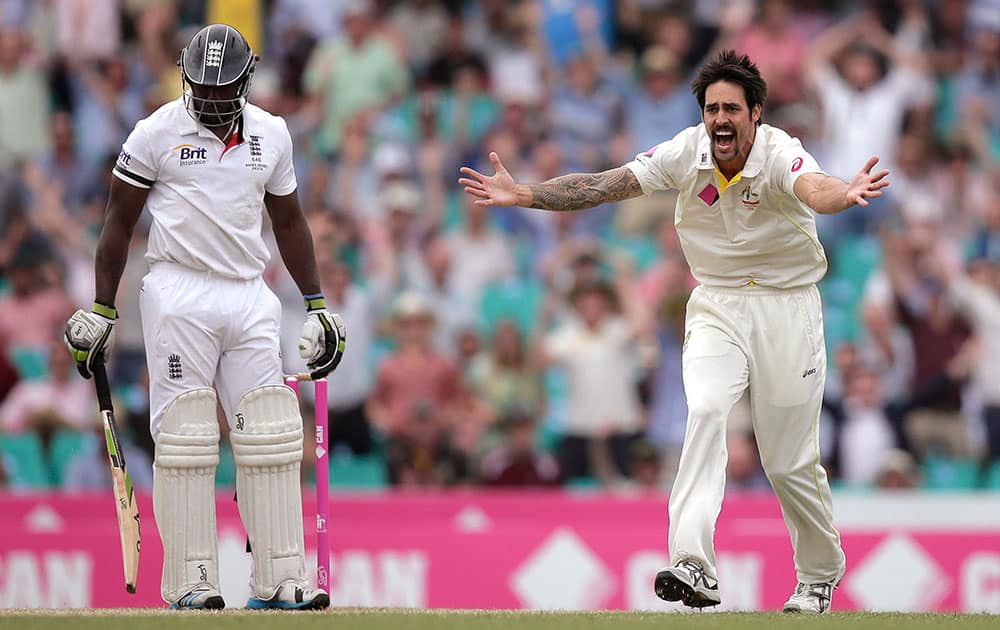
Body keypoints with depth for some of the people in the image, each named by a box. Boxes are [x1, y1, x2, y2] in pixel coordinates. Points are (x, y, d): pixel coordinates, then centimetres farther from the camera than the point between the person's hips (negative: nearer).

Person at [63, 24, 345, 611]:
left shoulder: (271, 134, 10)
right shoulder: (157, 133, -2)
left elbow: (289, 222, 19)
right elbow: (119, 223, 3)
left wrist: (318, 306, 16)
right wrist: (100, 311, 0)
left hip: (250, 296, 4)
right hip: (180, 294, -4)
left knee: (272, 440, -1)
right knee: (186, 443, -5)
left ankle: (279, 582, 3)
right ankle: (191, 584, -3)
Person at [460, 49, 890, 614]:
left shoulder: (781, 154, -21)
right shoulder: (687, 153, -11)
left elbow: (813, 188, -44)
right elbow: (604, 186, -16)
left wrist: (847, 194, -67)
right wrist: (524, 195, -27)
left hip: (786, 309, -2)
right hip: (716, 307, 2)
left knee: (790, 462, 2)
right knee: (705, 413, -24)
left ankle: (821, 573, 29)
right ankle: (694, 567, -35)